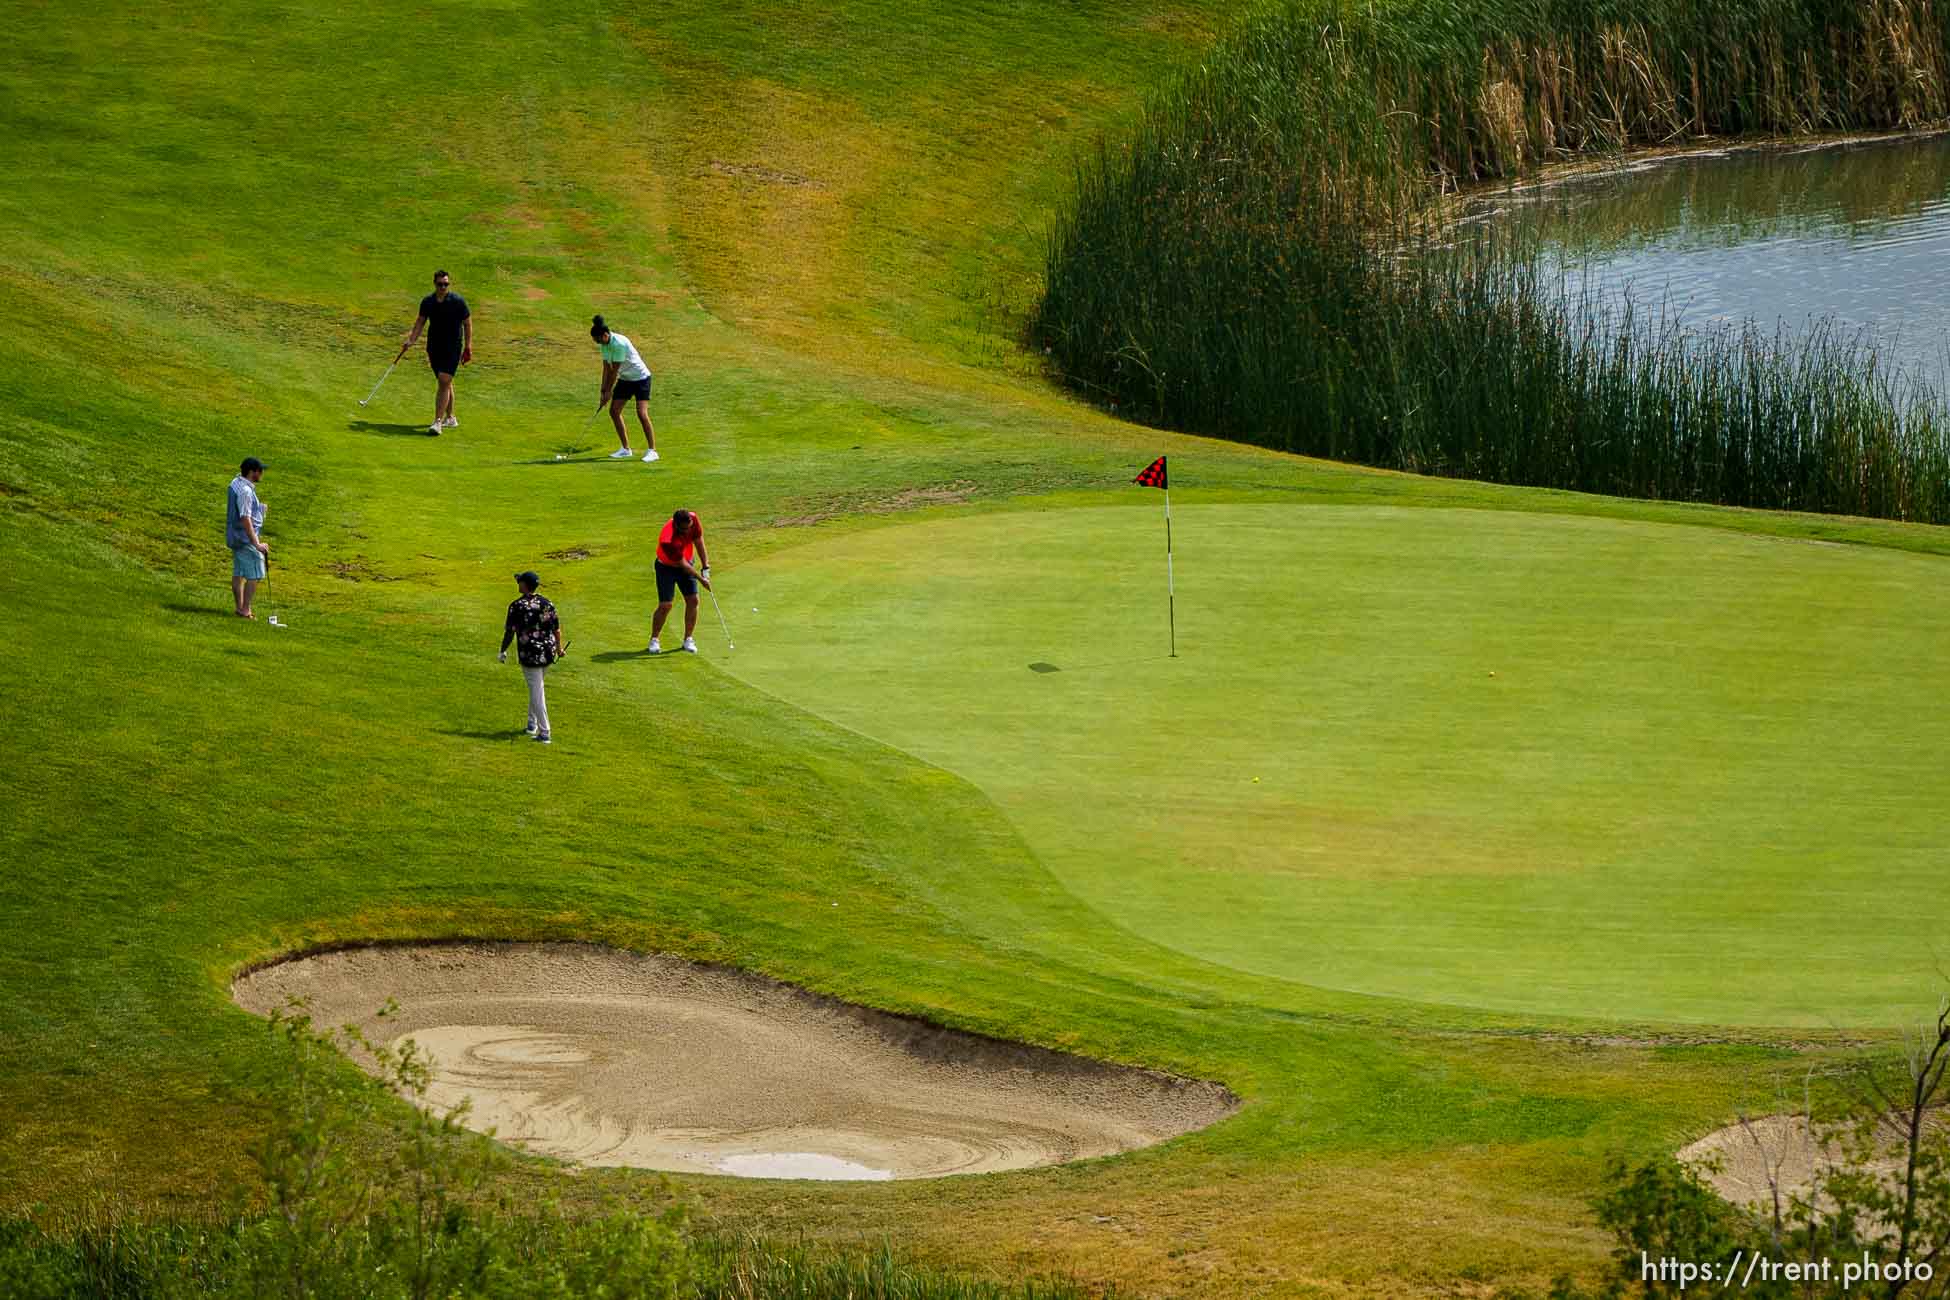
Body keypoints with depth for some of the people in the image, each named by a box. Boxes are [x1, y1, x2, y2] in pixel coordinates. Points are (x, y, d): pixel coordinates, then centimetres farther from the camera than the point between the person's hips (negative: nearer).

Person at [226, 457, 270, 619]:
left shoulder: (236, 482, 6)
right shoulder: (245, 491, -25)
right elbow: (245, 520, -29)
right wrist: (256, 544, -31)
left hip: (235, 537, 10)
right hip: (245, 538, -10)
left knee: (238, 573, 15)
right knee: (254, 575, -4)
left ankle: (240, 607, 22)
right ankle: (245, 610, -3)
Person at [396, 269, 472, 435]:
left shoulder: (458, 301, -9)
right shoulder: (427, 302, 1)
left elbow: (467, 324, -2)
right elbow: (420, 322, 10)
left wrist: (468, 347, -4)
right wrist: (410, 341, -2)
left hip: (453, 347, -4)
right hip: (434, 346, 4)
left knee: (444, 382, -14)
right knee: (445, 383, 14)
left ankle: (438, 422, -17)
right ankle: (450, 418, 27)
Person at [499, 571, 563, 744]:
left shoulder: (517, 606, -12)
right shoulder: (546, 603, 3)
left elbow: (509, 632, -10)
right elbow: (557, 627, 7)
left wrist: (503, 651, 4)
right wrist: (559, 647, 22)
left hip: (529, 654, -5)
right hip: (548, 652, 5)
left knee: (536, 692, -2)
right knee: (536, 688, 24)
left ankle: (544, 733, -5)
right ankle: (532, 724, 34)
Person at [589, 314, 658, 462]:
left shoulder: (619, 343, -28)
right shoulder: (604, 344, -1)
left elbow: (614, 370, -22)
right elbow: (607, 368, 3)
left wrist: (609, 391, -15)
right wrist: (603, 391, 0)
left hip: (640, 378, -9)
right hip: (625, 379, 9)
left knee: (642, 414, -17)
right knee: (614, 411, 5)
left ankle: (652, 451, -13)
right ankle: (626, 449, 14)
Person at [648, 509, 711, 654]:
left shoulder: (693, 519, -24)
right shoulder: (668, 541, -39)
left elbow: (699, 542, -8)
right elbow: (683, 565, -28)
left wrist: (706, 567, -9)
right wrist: (701, 579, -22)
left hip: (686, 562, 5)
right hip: (666, 567, -5)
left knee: (693, 600, -3)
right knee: (665, 605, -10)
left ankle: (688, 639, 9)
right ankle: (654, 640, 8)